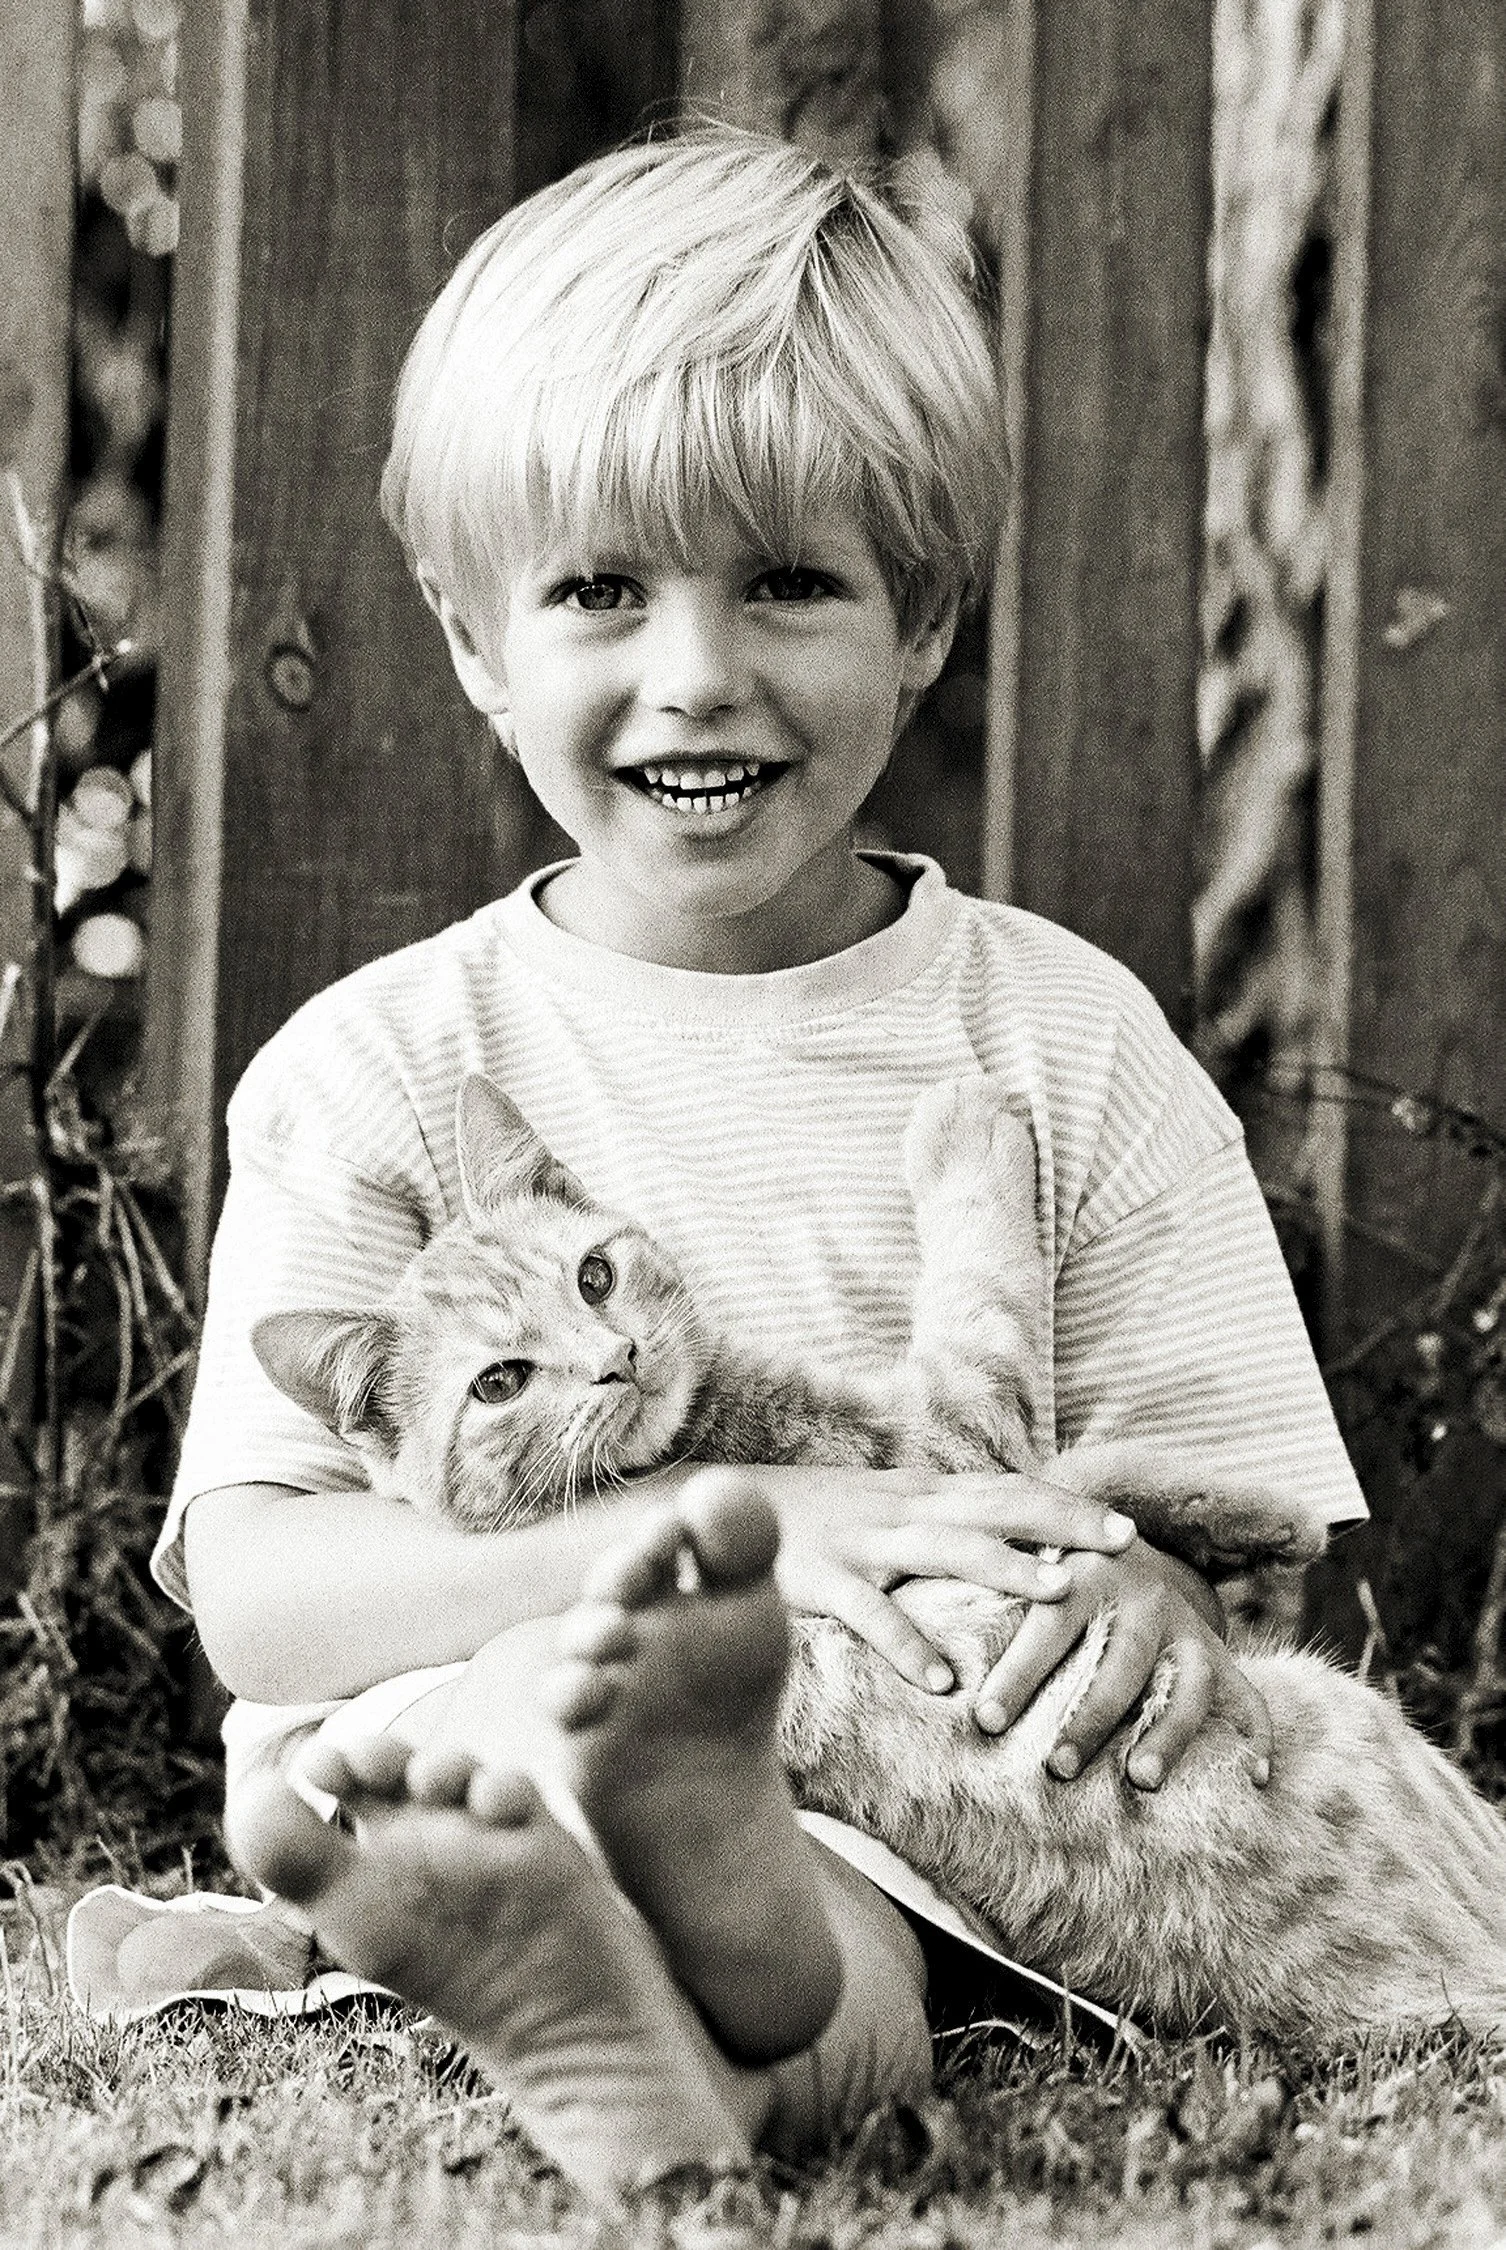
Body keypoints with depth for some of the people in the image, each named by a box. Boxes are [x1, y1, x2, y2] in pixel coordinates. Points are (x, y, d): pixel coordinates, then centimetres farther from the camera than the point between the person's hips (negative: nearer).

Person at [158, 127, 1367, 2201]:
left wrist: (1160, 1593, -20)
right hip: (499, 1754, 0)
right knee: (310, 1764, -33)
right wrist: (712, 1535, -23)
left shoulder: (1064, 1041, 9)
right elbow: (253, 1584, -7)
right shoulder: (373, 1072, 5)